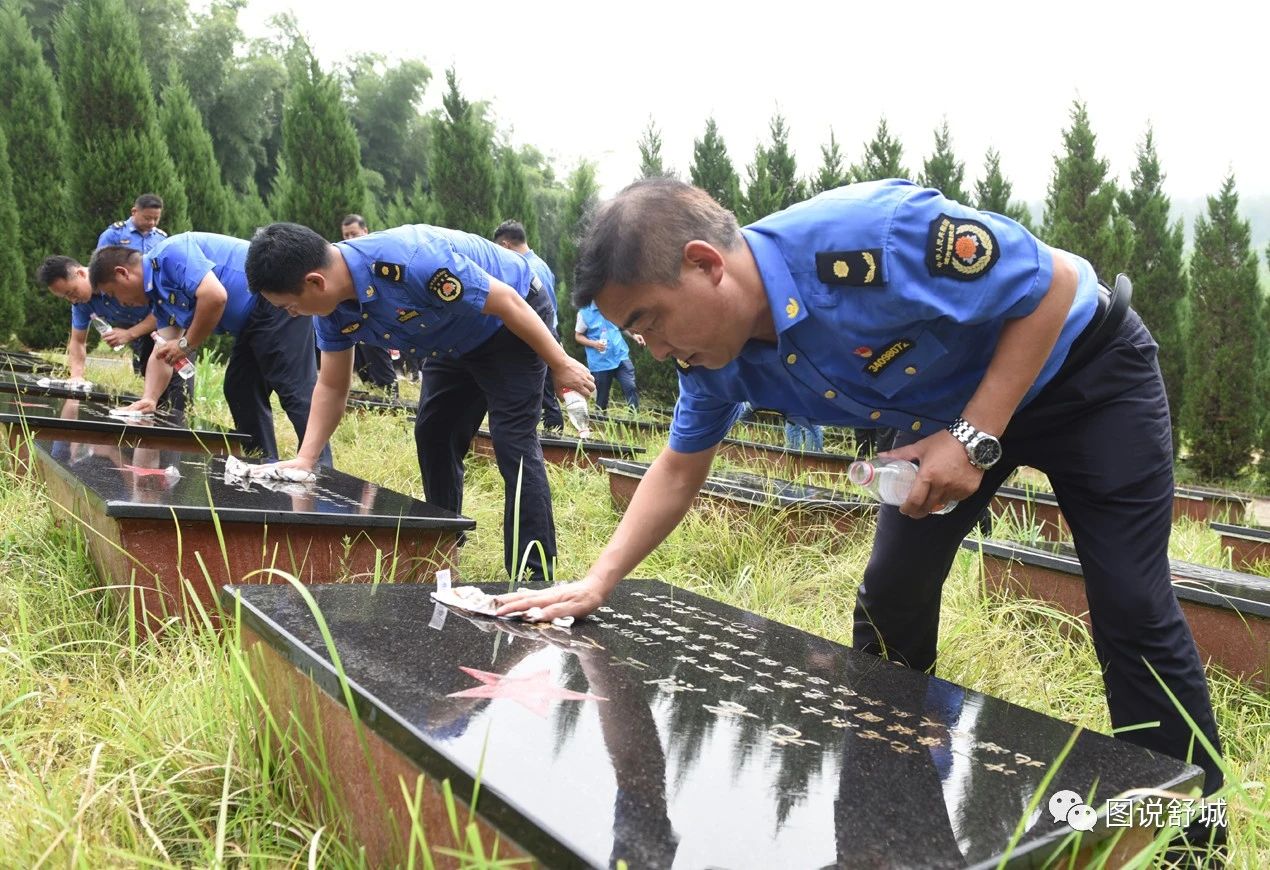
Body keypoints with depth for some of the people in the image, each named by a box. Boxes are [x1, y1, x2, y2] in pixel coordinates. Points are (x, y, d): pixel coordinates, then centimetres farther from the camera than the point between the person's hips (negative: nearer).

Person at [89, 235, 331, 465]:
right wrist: (148, 399, 2)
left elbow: (215, 296, -27)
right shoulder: (160, 296, 18)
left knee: (294, 390, -16)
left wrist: (186, 344, -14)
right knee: (240, 392, 13)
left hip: (278, 300, -11)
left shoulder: (170, 253, -13)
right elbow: (163, 352, 15)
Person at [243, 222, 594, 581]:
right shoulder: (334, 309, -13)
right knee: (433, 436, 10)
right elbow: (331, 386, -1)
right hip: (457, 342, 9)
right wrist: (304, 458, -11)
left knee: (513, 443, -16)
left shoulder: (410, 261, -39)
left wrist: (561, 365, -23)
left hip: (512, 325, -8)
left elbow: (506, 301, -31)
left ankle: (534, 575, -11)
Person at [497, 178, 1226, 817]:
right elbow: (679, 473, -1)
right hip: (946, 410, 6)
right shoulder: (717, 357, -15)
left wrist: (974, 440, -31)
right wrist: (598, 584, -8)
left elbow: (1053, 283, -27)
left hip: (1081, 366, -5)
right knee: (890, 600, 2)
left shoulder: (864, 238, -39)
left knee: (1134, 611, -7)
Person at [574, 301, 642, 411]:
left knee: (631, 388, -11)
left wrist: (634, 335, 3)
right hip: (600, 362, -2)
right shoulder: (584, 312, -5)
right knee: (601, 397, 8)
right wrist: (593, 343, -15)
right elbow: (578, 336, 3)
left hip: (620, 356, 2)